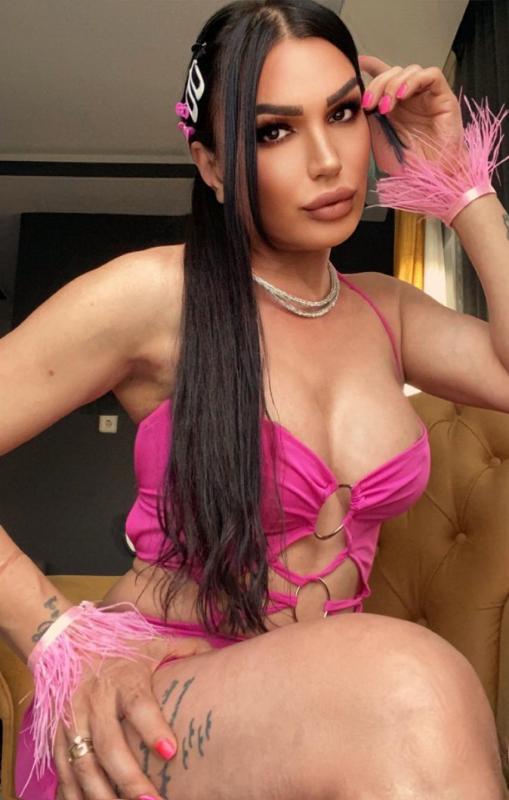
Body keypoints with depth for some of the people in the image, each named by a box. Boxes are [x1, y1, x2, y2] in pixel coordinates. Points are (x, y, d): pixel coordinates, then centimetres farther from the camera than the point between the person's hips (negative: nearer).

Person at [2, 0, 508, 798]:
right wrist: (65, 643, -18)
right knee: (411, 683, -35)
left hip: (326, 713, 5)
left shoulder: (382, 309, 10)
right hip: (150, 724, -4)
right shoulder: (155, 295, -9)